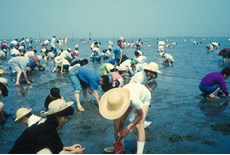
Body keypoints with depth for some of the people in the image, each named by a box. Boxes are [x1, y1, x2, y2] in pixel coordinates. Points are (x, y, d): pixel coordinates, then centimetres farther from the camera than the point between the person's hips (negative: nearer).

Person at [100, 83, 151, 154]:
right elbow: (117, 120, -21)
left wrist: (128, 128, -27)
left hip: (144, 97, -4)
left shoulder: (134, 100, -46)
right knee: (121, 121, 0)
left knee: (139, 125, -19)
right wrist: (115, 137, -17)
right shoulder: (115, 100, -33)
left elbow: (141, 115, -26)